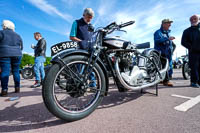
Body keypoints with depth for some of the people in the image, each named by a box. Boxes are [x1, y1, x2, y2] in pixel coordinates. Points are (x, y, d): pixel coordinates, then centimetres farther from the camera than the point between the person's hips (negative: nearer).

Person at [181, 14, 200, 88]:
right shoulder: (187, 31, 11)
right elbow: (183, 42, 2)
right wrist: (191, 47, -8)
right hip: (193, 52, -2)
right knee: (194, 67, -5)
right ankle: (194, 82, 1)